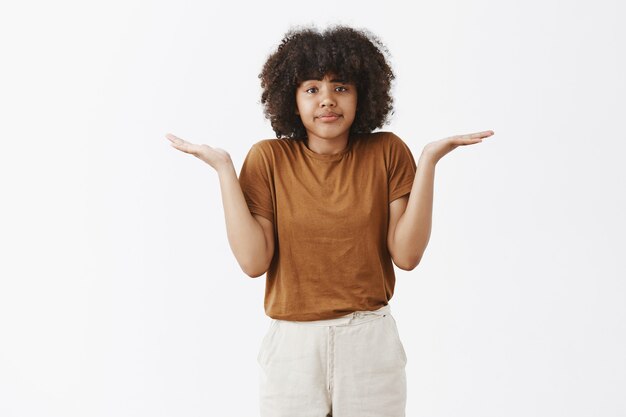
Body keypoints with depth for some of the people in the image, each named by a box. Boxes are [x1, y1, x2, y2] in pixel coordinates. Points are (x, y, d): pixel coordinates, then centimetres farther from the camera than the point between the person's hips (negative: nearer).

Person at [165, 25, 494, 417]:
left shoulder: (387, 152, -2)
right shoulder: (269, 158, -3)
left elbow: (407, 254, -9)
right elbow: (253, 261, -11)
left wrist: (429, 160, -14)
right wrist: (224, 168, -13)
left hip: (372, 342, 1)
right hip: (292, 345, 0)